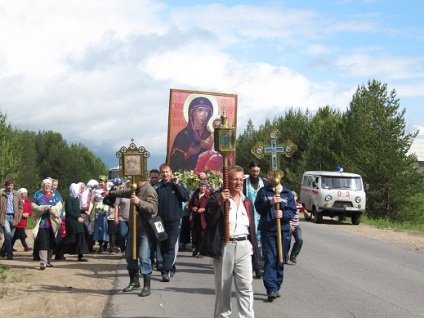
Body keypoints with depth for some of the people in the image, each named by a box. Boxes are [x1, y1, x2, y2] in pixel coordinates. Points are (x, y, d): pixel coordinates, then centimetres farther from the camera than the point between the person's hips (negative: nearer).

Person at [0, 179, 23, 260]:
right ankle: (10, 254, -12)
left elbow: (20, 207, 15)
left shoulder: (17, 195, 9)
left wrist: (19, 217, 5)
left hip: (13, 217, 3)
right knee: (8, 234, -16)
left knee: (10, 236, 8)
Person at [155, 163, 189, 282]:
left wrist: (177, 185, -14)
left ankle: (166, 271, -14)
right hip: (161, 221, 3)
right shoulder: (157, 187, 4)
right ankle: (171, 268, 25)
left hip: (174, 220, -3)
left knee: (171, 247, -10)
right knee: (163, 247, 10)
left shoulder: (177, 185, 2)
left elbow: (186, 197, -9)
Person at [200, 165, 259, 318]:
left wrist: (253, 245, 14)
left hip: (243, 246, 4)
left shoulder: (247, 201, 15)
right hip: (224, 247, -3)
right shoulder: (217, 197, -2)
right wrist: (218, 202, -24)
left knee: (246, 285, -2)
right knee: (223, 286, 7)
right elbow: (209, 220, -13)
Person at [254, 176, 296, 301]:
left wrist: (284, 214, -16)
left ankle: (276, 287, 19)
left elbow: (292, 211, 3)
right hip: (267, 231, -2)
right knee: (269, 260, -9)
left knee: (280, 261, 8)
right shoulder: (263, 191, 5)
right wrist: (270, 202, -19)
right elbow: (258, 208, -3)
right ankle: (271, 289, -13)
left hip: (284, 231, 2)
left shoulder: (287, 193, 9)